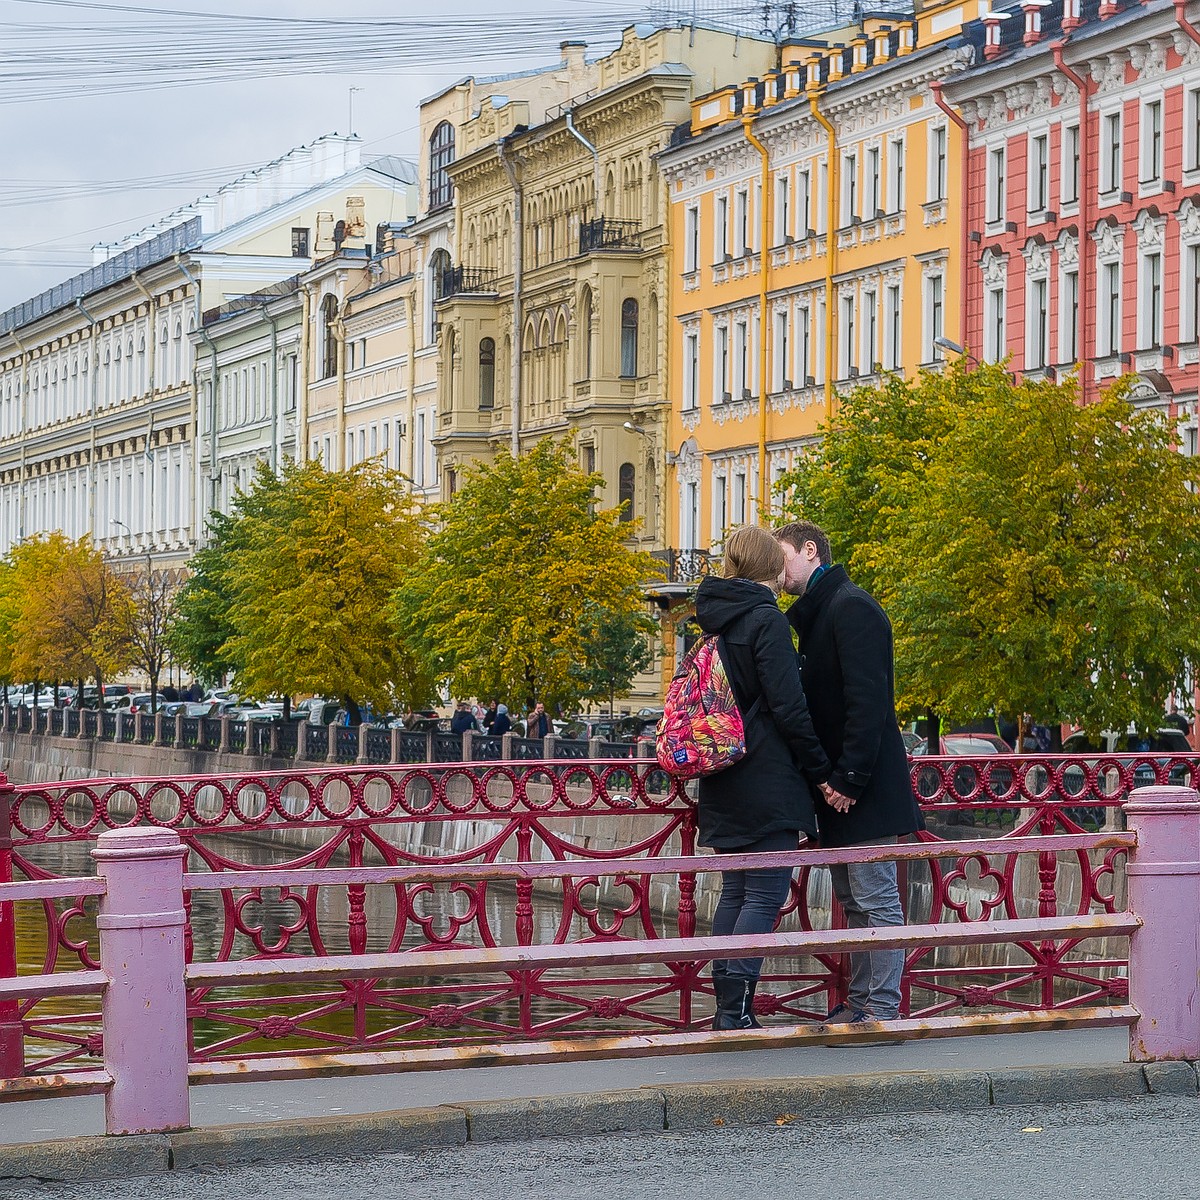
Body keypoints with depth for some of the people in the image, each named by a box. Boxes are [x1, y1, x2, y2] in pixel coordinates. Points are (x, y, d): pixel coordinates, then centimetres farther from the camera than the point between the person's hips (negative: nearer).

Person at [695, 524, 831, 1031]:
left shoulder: (715, 620, 11)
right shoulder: (765, 619, -14)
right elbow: (788, 706, -17)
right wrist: (822, 772, -8)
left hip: (725, 785, 8)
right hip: (767, 784, -8)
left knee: (735, 890, 12)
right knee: (766, 894, -5)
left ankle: (726, 1009, 14)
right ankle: (737, 1011, -9)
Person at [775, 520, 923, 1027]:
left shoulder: (851, 607, -13)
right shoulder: (816, 613, 18)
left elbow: (867, 699, -20)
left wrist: (849, 777, -22)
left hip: (863, 790, -10)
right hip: (840, 782, 10)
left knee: (875, 898, -6)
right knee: (852, 898, 14)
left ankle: (883, 1009, -4)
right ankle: (860, 1001, 20)